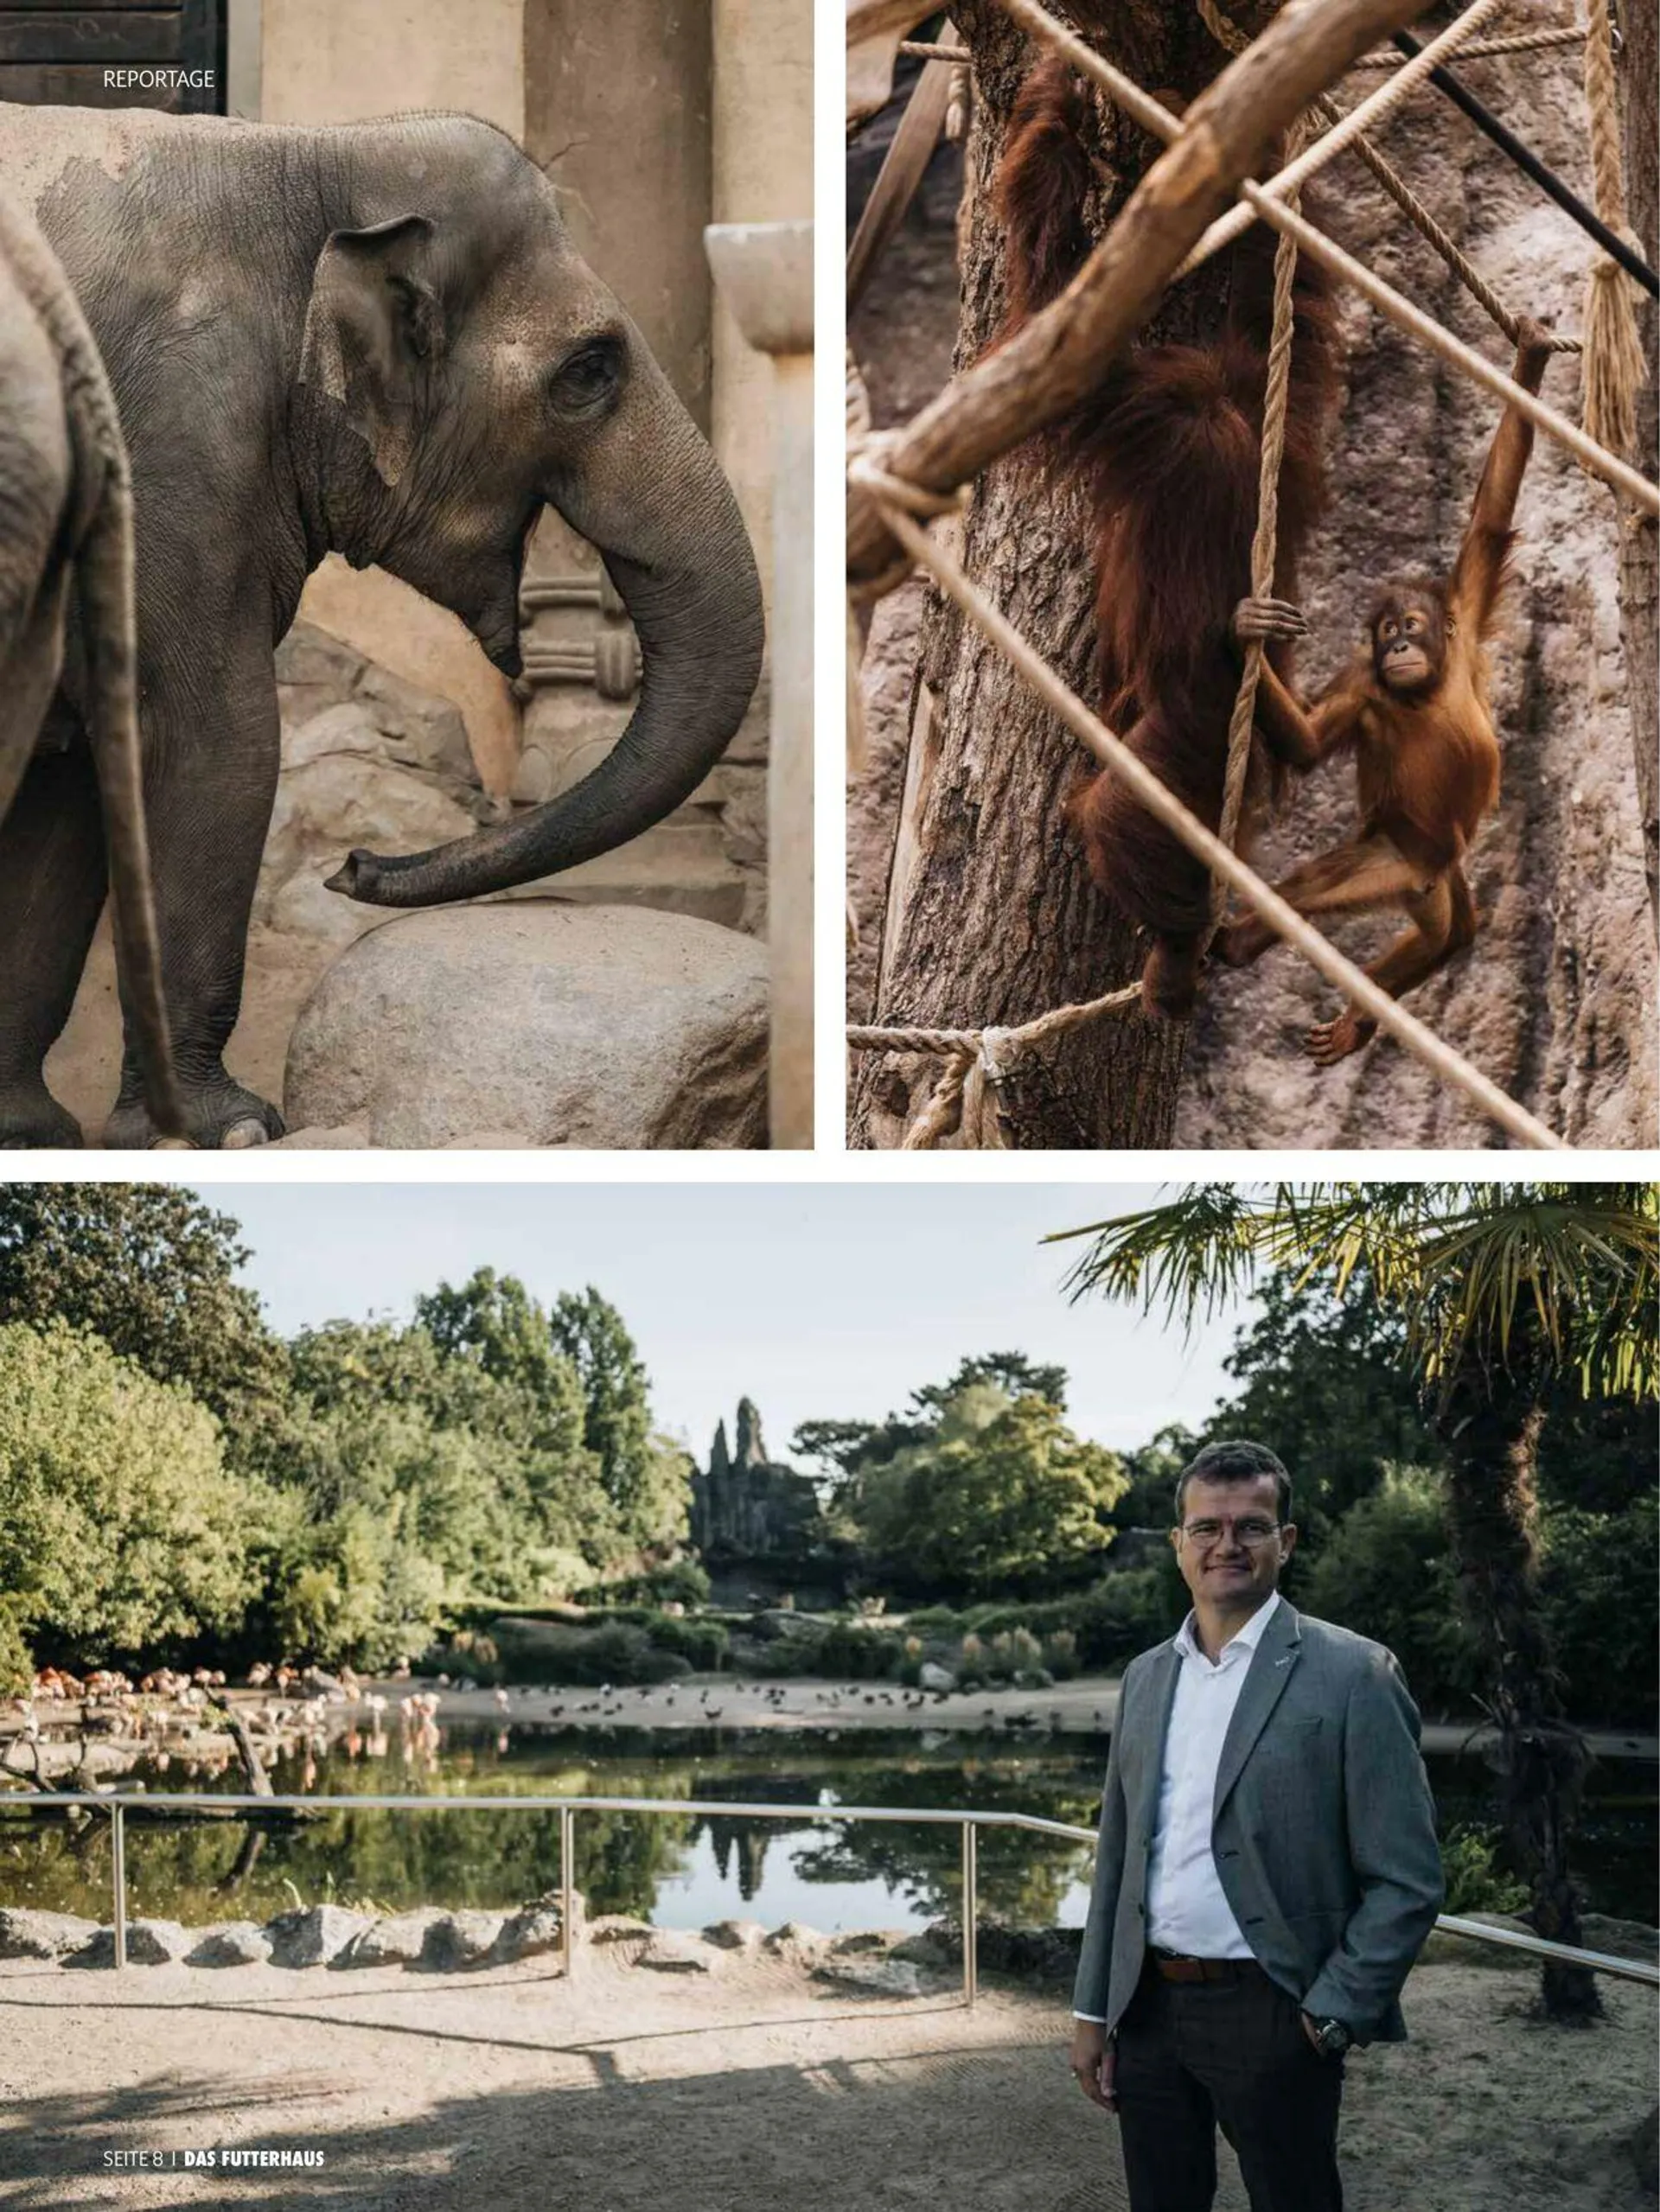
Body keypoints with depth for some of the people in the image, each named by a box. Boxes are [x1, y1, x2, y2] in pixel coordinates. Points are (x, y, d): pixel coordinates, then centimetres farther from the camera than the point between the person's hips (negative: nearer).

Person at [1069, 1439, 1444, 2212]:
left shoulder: (1351, 1675, -8)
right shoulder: (1146, 1677, 10)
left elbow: (1406, 1880, -10)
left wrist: (1329, 2020, -13)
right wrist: (1092, 2011, 10)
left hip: (1271, 2015, -5)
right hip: (1149, 2006, 5)